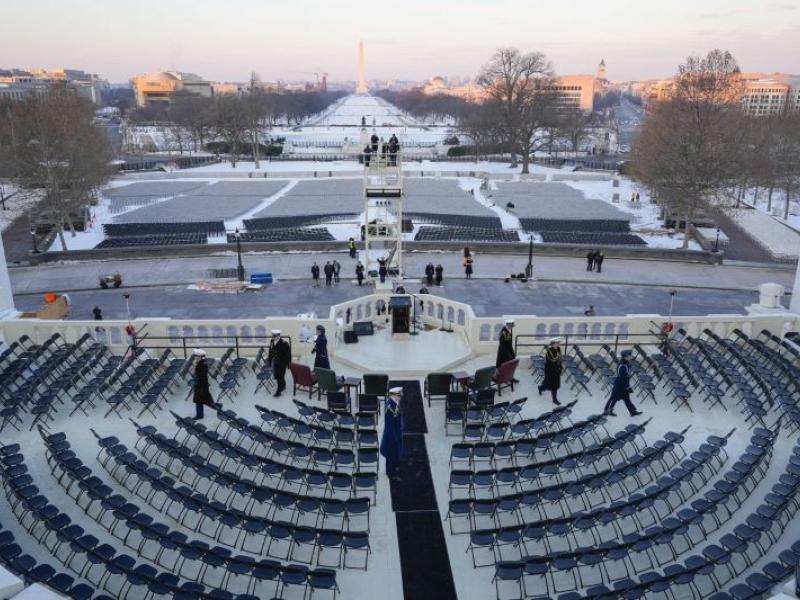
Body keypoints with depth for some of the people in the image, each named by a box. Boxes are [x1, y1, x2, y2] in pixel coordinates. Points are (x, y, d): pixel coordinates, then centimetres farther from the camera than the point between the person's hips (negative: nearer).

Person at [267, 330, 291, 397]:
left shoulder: (284, 343, -18)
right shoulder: (271, 342, 2)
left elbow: (288, 353, -12)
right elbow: (270, 352, 11)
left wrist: (288, 363, -10)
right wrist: (269, 361, 12)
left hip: (282, 362, -6)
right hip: (275, 361, 6)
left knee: (280, 376, -2)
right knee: (275, 376, 13)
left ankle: (279, 390, 9)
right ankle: (283, 386, 37)